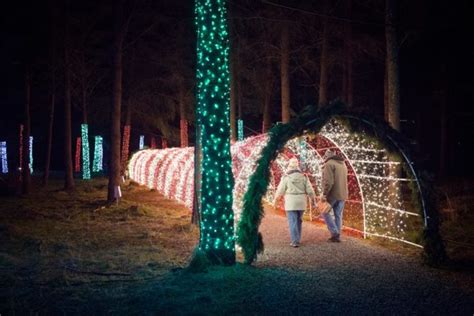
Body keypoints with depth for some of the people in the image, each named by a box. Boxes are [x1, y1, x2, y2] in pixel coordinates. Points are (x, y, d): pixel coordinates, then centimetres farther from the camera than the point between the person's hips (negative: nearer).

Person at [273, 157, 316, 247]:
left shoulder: (286, 178, -8)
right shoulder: (303, 177, 1)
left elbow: (280, 190, -2)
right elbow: (310, 190, -1)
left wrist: (275, 199, 13)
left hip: (290, 203, -4)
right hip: (301, 203, 4)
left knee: (293, 222, -2)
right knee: (298, 221, 17)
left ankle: (295, 241, -7)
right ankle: (297, 239, 21)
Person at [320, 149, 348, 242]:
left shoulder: (329, 164, -9)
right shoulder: (343, 164, 17)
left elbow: (328, 181, -19)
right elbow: (343, 181, 17)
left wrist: (324, 193, -17)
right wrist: (345, 194, 17)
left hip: (333, 194, -7)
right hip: (342, 194, 7)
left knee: (325, 212, 6)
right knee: (338, 215, 10)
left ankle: (335, 233, -2)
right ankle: (337, 236, 10)